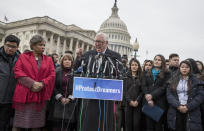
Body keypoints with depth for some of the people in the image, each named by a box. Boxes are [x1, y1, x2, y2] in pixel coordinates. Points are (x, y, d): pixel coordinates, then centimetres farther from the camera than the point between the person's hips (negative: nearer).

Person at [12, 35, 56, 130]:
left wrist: (42, 84, -13)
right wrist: (32, 83, -15)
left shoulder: (48, 59, 12)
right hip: (24, 95, -1)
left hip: (40, 96, 2)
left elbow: (52, 75, 4)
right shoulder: (23, 56, 8)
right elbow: (17, 72, -4)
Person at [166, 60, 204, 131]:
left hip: (191, 113, -1)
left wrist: (188, 107, -13)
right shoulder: (173, 81, 9)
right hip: (175, 112, 1)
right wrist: (178, 106, -13)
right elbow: (169, 94, 1)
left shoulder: (196, 81, 5)